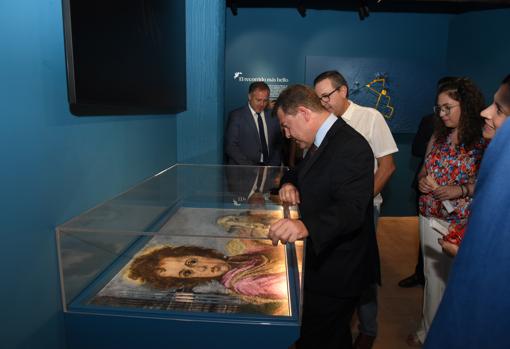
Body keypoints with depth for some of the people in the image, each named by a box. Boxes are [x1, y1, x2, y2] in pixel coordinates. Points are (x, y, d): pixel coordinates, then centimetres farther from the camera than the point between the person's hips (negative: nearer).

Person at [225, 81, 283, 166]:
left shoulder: (273, 116, 10)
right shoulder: (236, 115, 0)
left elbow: (278, 145, 13)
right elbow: (230, 146, -5)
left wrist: (272, 165, -3)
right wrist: (250, 167, -13)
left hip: (269, 169, 3)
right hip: (243, 169, -3)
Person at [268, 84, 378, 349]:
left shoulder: (351, 147, -22)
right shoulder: (320, 141, 9)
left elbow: (351, 209, -32)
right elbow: (301, 171, 23)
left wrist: (305, 225, -50)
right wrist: (289, 183, -1)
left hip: (336, 272, -9)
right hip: (320, 260, 9)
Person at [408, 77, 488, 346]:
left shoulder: (485, 141, -9)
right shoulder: (437, 136, 7)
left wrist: (461, 189, -22)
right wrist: (423, 180, -6)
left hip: (464, 222, -4)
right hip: (431, 218, 5)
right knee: (433, 277, 15)